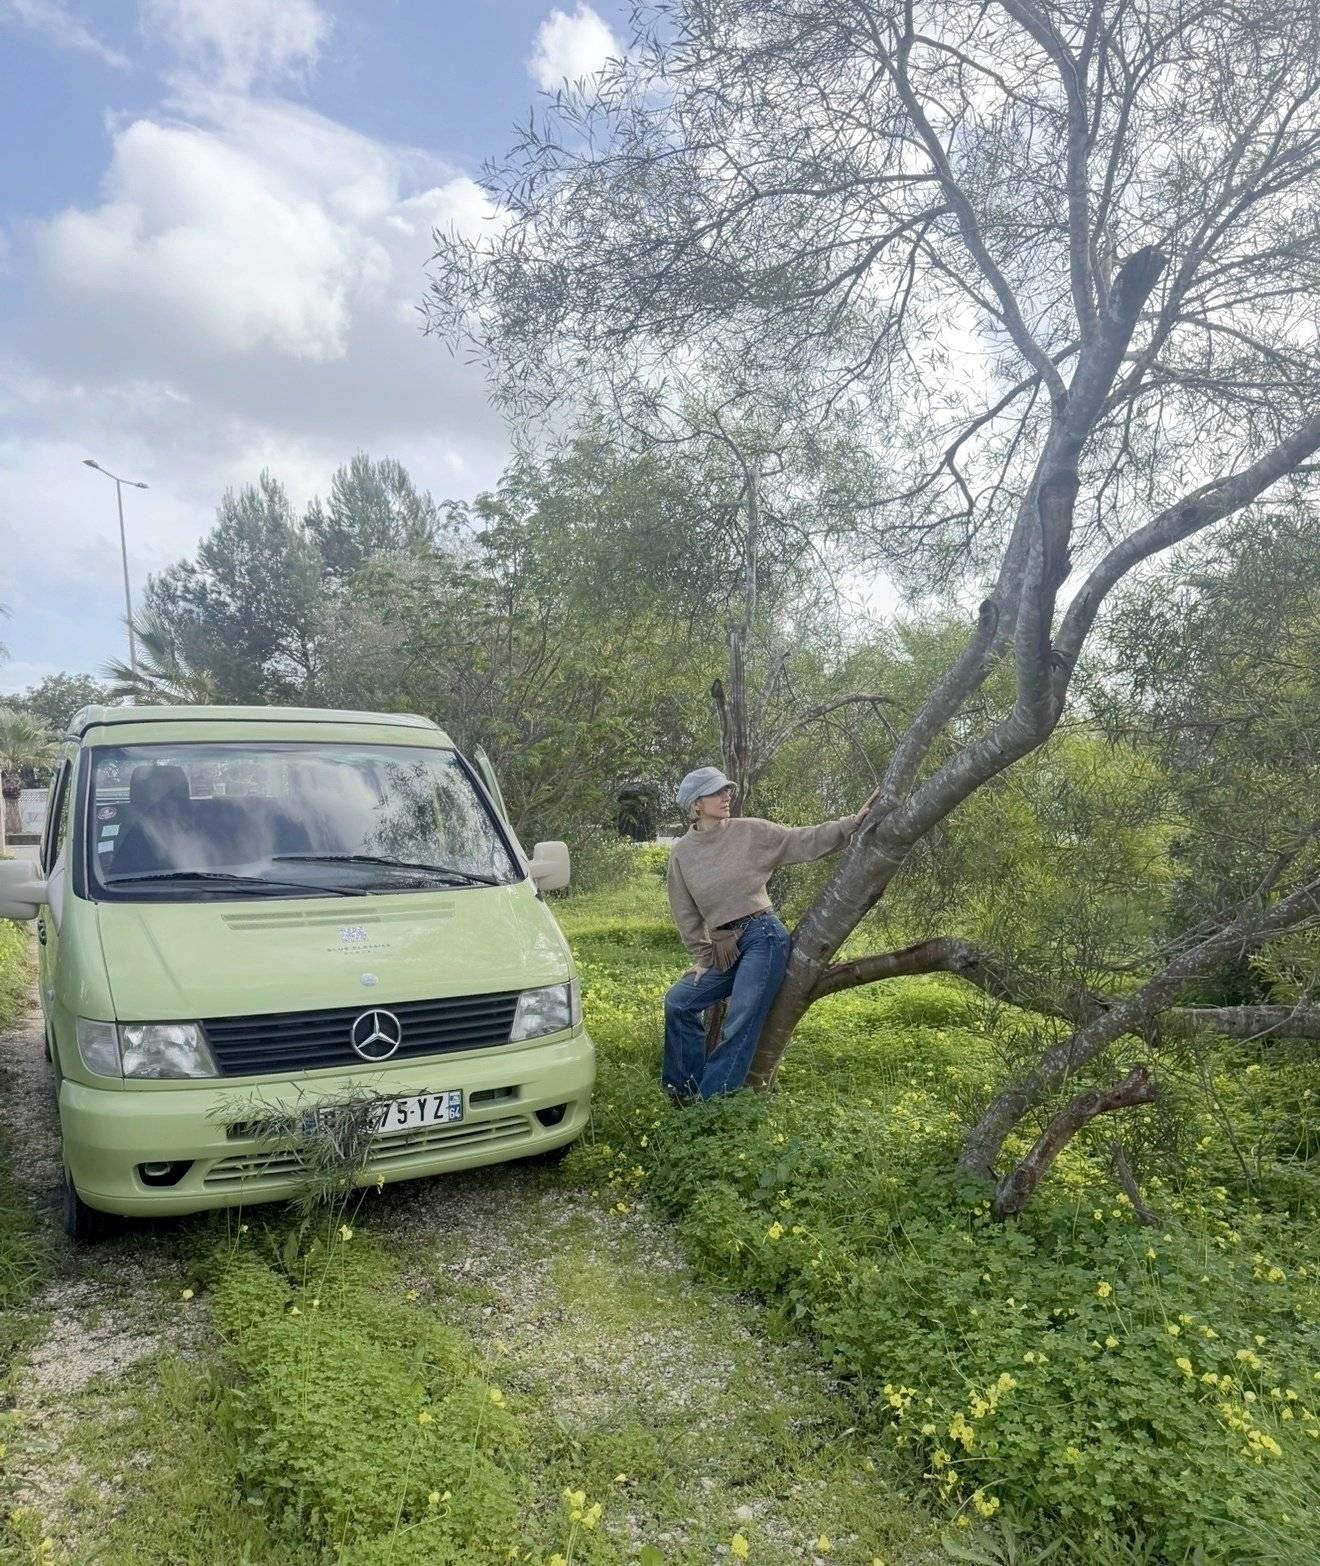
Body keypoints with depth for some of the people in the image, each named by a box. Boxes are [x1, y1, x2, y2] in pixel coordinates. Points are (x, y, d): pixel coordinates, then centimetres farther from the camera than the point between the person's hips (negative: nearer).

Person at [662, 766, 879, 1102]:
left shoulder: (751, 831, -3)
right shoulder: (681, 853, 4)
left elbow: (806, 842, -4)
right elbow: (685, 912, 10)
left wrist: (853, 822, -15)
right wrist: (703, 956, 11)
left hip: (764, 937, -5)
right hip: (725, 949, 5)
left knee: (739, 1023, -10)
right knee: (678, 1001, 9)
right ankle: (686, 1086, 24)